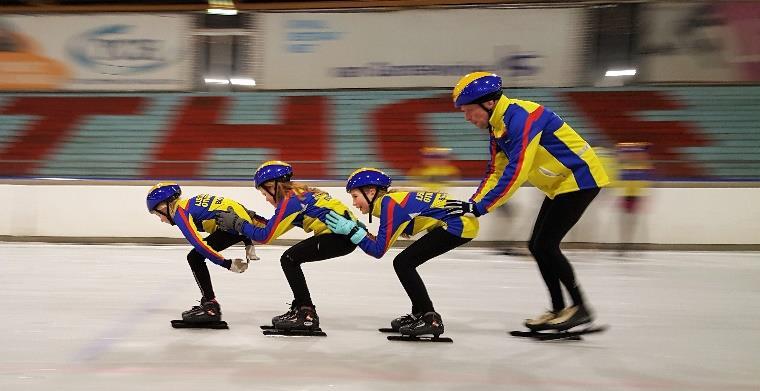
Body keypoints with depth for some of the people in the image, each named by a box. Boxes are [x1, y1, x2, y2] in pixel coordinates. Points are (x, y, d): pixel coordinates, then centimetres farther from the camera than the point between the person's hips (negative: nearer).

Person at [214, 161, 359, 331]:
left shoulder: (290, 200, -11)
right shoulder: (297, 194, 16)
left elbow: (266, 236, -10)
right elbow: (275, 228, 22)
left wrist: (236, 223, -2)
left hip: (342, 234, -10)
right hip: (345, 231, 10)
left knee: (289, 259, -8)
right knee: (290, 259, 15)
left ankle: (307, 314, -7)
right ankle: (299, 308, 22)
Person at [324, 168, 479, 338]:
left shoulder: (390, 204, -15)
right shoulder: (389, 199, 10)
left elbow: (378, 250, -15)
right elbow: (383, 242, 14)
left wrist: (351, 230, -12)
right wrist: (359, 230, 4)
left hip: (459, 224, -9)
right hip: (459, 222, 9)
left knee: (403, 263, -8)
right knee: (404, 263, 13)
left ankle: (431, 319, -6)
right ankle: (419, 313, 24)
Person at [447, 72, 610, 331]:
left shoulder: (522, 116, -24)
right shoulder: (497, 127, 7)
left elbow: (516, 172, -30)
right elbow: (495, 172, 8)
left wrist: (479, 207, -28)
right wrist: (471, 205, -5)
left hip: (581, 178, -10)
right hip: (560, 184, 10)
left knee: (545, 245, -12)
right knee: (537, 246, 8)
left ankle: (580, 308, 0)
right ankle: (558, 310, 16)